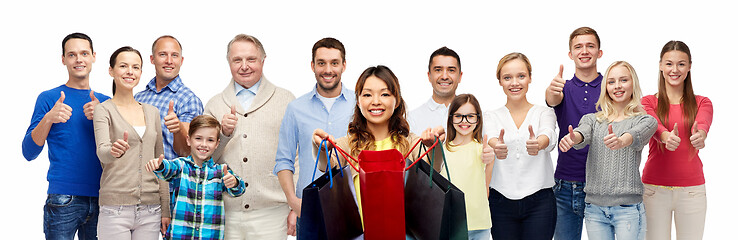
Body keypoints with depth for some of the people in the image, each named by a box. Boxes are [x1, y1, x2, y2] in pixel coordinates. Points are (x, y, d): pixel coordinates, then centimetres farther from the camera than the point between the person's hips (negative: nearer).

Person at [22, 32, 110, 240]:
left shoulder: (104, 102, 13)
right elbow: (29, 153, -3)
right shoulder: (49, 98, 4)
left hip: (100, 199, 3)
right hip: (63, 199, -3)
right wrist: (48, 118, -18)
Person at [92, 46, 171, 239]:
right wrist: (114, 151, -39)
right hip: (115, 207, -4)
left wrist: (165, 209, 10)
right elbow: (102, 151, -16)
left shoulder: (152, 112, 14)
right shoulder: (104, 110, 1)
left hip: (150, 209, 4)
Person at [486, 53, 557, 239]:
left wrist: (538, 144, -42)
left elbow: (548, 135, -17)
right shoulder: (492, 117, 8)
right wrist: (496, 146, -41)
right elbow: (489, 136, -15)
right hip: (501, 201, 1)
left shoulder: (544, 113, 6)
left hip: (539, 202, -1)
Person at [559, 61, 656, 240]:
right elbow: (583, 134, -11)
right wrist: (572, 138, -35)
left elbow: (636, 136, -19)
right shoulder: (592, 119, 11)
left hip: (628, 207, -3)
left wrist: (621, 141, -43)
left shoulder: (645, 120, 3)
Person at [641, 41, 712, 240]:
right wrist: (666, 136, -42)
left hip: (691, 190, 1)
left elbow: (703, 124, -16)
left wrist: (700, 135, -41)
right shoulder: (648, 102, 4)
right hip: (655, 188, -1)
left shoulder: (702, 103, 7)